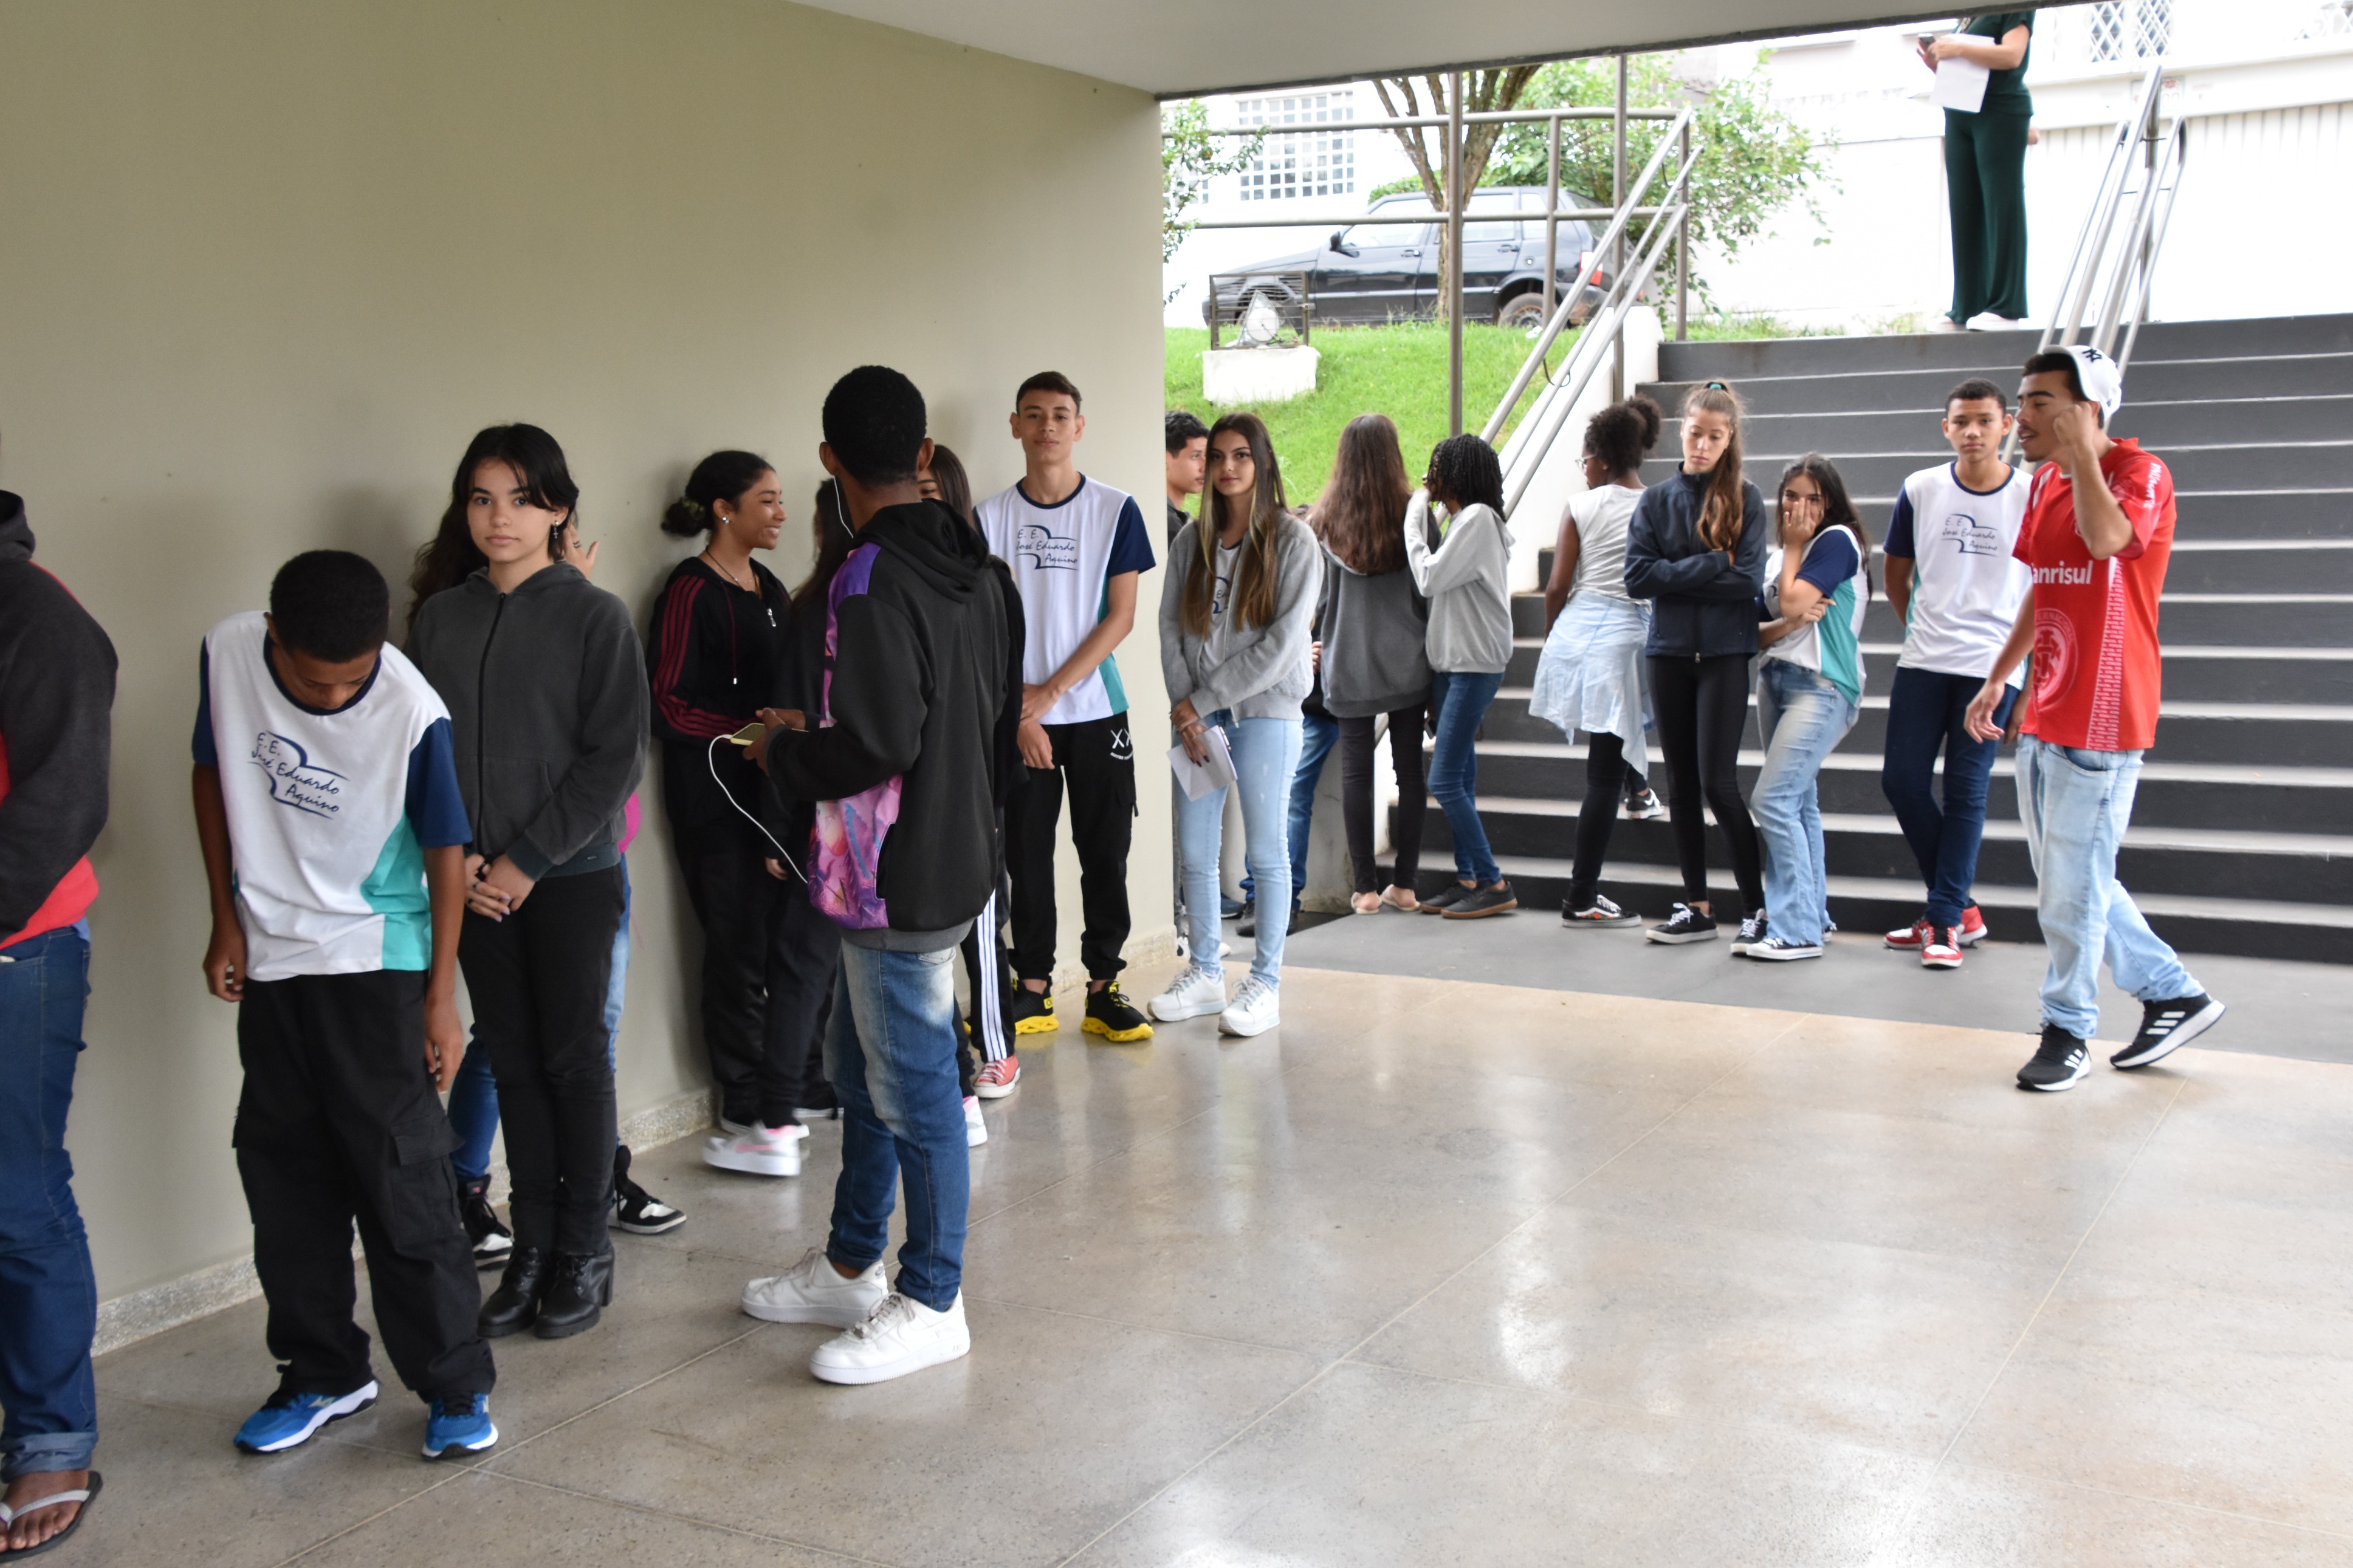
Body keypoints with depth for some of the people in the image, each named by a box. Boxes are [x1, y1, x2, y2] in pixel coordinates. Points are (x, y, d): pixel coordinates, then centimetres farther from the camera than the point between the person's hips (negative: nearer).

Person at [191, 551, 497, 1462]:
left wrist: (442, 994, -7)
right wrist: (227, 921, 5)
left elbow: (446, 848, -10)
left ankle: (455, 1386, 7)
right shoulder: (228, 655, -11)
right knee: (282, 1173, 11)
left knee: (401, 1177, -5)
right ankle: (323, 1374, 26)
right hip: (271, 959, 5)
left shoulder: (412, 712, -22)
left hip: (376, 961, -4)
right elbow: (213, 776, 5)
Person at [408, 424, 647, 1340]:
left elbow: (615, 757, -9)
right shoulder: (440, 620, 6)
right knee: (513, 1060, 9)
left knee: (574, 1057, 2)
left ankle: (585, 1251, 15)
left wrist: (529, 859, -13)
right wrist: (455, 856, -6)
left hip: (572, 875, -3)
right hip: (475, 881, 3)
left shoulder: (595, 617, -5)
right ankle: (532, 1248, 19)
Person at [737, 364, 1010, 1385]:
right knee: (861, 1070, 21)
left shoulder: (872, 582, -20)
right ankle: (851, 1268, 35)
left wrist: (784, 755, -7)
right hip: (955, 852, 10)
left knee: (914, 1089, 2)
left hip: (901, 877, -10)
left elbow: (877, 744, -26)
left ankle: (931, 1306, 15)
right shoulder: (969, 567, 8)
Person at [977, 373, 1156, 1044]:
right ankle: (1034, 987, 15)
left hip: (1095, 711, -1)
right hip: (1019, 718, 1)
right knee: (1026, 854, 5)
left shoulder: (1115, 510, 0)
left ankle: (1103, 987, 13)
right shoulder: (992, 517, 3)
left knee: (1105, 852, 2)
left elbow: (1120, 617, -4)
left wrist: (1050, 691, -11)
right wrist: (1018, 715, -8)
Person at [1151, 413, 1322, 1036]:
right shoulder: (1192, 540, 9)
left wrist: (1203, 701, -11)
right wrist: (1186, 711, -6)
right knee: (1194, 851, 8)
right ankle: (1205, 974, 22)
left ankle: (1266, 984, 11)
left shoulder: (1292, 540, -4)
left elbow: (1282, 642, -11)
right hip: (1198, 715, 4)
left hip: (1265, 712, -4)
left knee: (1266, 851, 2)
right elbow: (1171, 628, 7)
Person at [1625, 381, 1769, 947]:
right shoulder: (1656, 500, 6)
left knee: (1718, 783, -10)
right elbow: (1637, 578, -5)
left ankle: (1756, 906, 0)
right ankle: (1697, 908, 16)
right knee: (1682, 785, 7)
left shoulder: (1744, 499, 0)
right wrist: (1711, 565, -11)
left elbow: (1749, 580, -11)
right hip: (1670, 652, 3)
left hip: (1725, 652, -3)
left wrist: (1677, 575, -11)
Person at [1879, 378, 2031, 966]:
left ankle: (1944, 922, 5)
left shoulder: (2034, 497, -4)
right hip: (1923, 664, 3)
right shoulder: (1920, 491, 3)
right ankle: (1961, 907, 17)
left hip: (1993, 667, -3)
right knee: (1901, 780, 2)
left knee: (1965, 791, -2)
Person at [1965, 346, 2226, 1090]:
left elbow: (2107, 538, -35)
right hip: (2043, 715, 9)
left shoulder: (2140, 471, -12)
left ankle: (2067, 1034, 13)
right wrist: (1997, 678, 20)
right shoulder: (2045, 482, 12)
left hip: (2100, 722, -9)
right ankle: (2175, 994, 29)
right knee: (2072, 881, 15)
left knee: (2072, 888, -2)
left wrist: (2082, 450, -29)